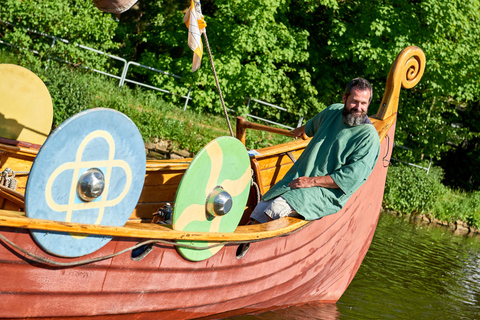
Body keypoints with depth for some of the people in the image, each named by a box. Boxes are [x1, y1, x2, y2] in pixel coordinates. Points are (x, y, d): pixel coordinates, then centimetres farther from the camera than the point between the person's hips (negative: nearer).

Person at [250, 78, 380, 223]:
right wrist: (301, 130, 54)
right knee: (260, 211, -6)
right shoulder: (334, 111, 8)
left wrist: (313, 181, -21)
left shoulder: (369, 137, -12)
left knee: (276, 208, -28)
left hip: (327, 192, -7)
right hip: (297, 179, 7)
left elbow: (352, 177, -19)